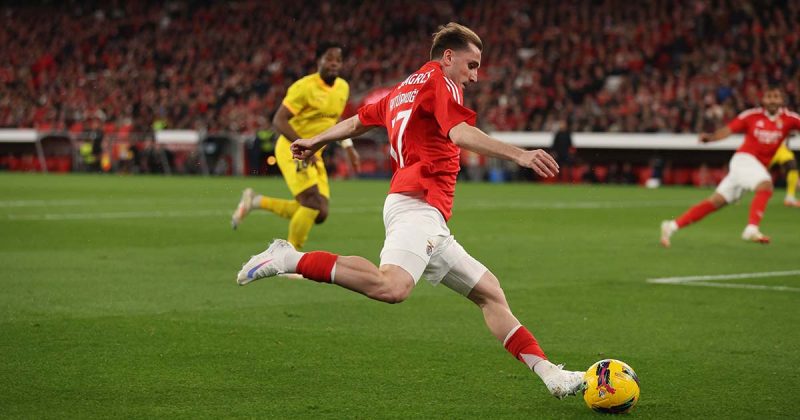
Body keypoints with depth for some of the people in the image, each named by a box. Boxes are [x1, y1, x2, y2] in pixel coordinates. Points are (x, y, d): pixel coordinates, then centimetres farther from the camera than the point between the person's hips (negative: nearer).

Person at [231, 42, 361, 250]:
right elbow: (279, 120, -21)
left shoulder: (343, 88, 6)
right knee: (313, 202, -23)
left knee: (319, 214, 1)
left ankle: (256, 201, 17)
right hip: (292, 149, -8)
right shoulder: (304, 87, -17)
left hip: (314, 156, 8)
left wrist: (348, 146, 15)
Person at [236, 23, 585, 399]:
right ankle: (289, 260, -22)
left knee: (489, 292, 10)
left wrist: (316, 142, 58)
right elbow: (460, 134, -17)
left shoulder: (401, 92, 28)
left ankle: (550, 374, 6)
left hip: (431, 225, 11)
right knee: (393, 287, -34)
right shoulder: (438, 79, 1)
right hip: (418, 203, -11)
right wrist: (519, 155, -26)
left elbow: (357, 121, 41)